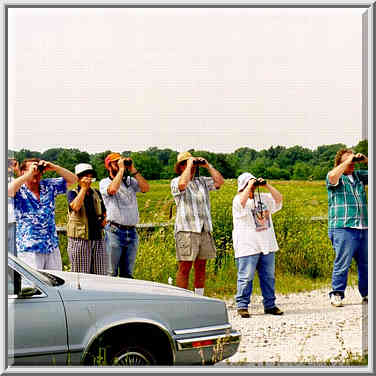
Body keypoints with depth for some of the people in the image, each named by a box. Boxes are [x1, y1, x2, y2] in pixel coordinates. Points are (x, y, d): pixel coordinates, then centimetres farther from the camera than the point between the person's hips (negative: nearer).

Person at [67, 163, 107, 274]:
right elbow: (75, 207, -21)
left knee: (100, 274, 4)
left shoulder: (96, 193, 16)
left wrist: (104, 219, 6)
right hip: (79, 239, -5)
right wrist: (84, 188, -14)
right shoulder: (72, 193, 0)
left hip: (97, 238, 5)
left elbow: (103, 211, 29)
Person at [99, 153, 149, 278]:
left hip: (132, 231, 5)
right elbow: (112, 189, -20)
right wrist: (121, 169, -12)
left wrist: (133, 170, -3)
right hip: (115, 231, -5)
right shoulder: (105, 183, 2)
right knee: (111, 273, -4)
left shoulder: (130, 181, 15)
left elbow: (145, 188, 0)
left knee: (127, 274, 10)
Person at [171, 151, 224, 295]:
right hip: (186, 230, -6)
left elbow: (220, 181, 8)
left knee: (201, 267, 8)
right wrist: (189, 164, -11)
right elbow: (183, 184, -22)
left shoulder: (202, 181, 17)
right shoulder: (175, 182, 0)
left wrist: (207, 165, 6)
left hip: (205, 231, 6)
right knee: (184, 268, -6)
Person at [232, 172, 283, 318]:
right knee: (246, 277, -6)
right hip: (247, 247, -6)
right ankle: (242, 306, 1)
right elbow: (241, 202, -26)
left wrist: (267, 185, 1)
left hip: (267, 245, 6)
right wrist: (249, 186, -18)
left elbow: (279, 199, 8)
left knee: (268, 277, 9)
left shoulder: (264, 198, 16)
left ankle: (269, 305, 18)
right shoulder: (238, 200, -4)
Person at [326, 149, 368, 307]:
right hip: (343, 228, -6)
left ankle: (366, 294, 19)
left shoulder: (359, 175, 18)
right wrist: (348, 161, -14)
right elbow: (332, 176, -23)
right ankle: (336, 295, 0)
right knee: (342, 263, -8)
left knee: (365, 263, 9)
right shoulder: (336, 177, 0)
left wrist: (366, 161, 3)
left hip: (363, 228, 6)